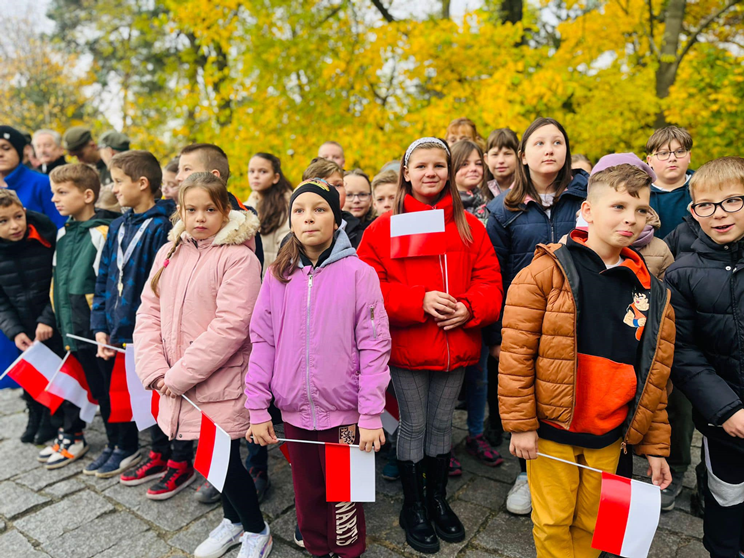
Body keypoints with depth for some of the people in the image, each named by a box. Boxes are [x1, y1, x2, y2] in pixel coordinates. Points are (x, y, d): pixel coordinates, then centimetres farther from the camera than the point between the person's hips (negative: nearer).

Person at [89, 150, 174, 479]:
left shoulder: (161, 227, -14)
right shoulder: (118, 226, 11)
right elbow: (103, 278, 12)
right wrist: (101, 326, 5)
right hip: (114, 334, 7)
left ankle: (162, 453, 27)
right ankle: (121, 446, 39)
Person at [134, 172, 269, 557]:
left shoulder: (239, 258, -13)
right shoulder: (170, 253, 8)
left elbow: (230, 327, -20)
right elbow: (149, 311, 7)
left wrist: (180, 376, -16)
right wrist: (155, 368, -6)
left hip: (221, 383, -6)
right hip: (176, 383, 6)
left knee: (225, 462, 2)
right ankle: (233, 521, 43)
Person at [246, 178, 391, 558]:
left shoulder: (358, 273, -9)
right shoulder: (277, 275, 2)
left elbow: (374, 347, -9)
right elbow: (262, 342, 4)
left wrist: (371, 416, -11)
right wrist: (257, 409, 1)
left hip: (342, 411, -3)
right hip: (294, 411, 3)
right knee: (307, 491, 17)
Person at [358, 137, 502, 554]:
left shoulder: (469, 226, 5)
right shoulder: (384, 228, -4)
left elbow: (489, 281, 3)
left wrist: (469, 308, -17)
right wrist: (419, 301, -21)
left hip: (456, 345, 3)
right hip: (406, 346, -2)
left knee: (442, 423, 17)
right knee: (413, 426, 11)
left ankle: (438, 499, 39)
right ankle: (413, 508, 32)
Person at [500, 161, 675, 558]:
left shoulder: (653, 293, 4)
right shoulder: (546, 272, -11)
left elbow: (655, 379, 8)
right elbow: (515, 352, -13)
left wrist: (655, 447, 9)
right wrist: (520, 423, -12)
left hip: (609, 438, 4)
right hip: (551, 432, -3)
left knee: (592, 524, 18)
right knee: (553, 523, 10)